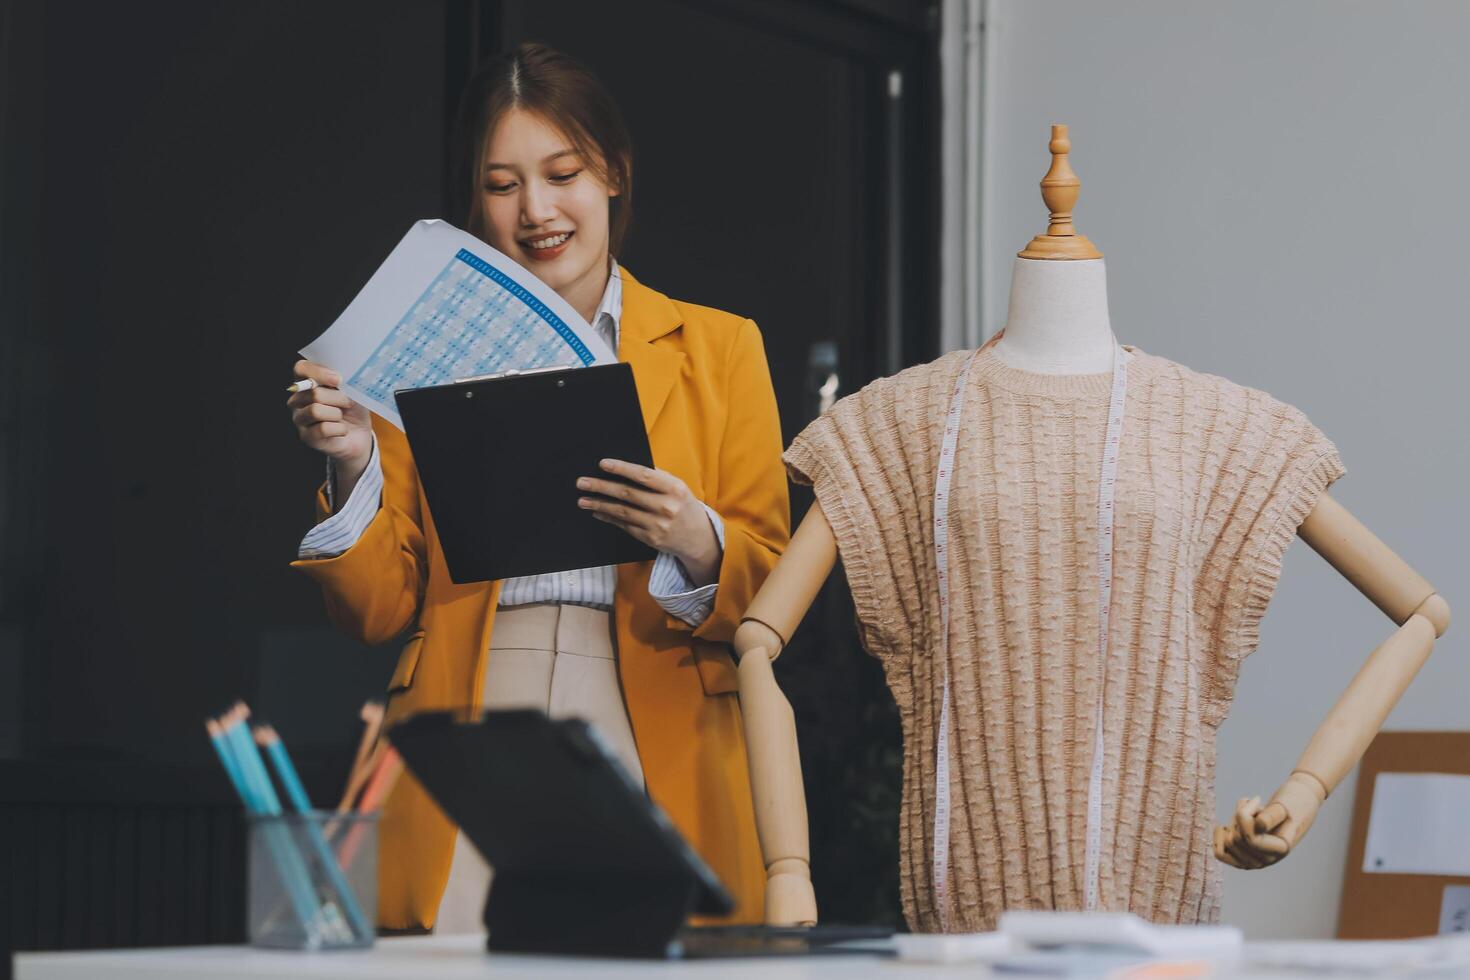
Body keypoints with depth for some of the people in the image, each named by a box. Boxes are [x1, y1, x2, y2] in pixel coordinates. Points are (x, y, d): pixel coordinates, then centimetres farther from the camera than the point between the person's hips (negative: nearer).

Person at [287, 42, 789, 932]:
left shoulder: (717, 348, 10)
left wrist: (695, 544, -14)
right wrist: (352, 468, -6)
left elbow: (772, 594, 6)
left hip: (656, 751, 0)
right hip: (468, 765, 1)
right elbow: (379, 610, 10)